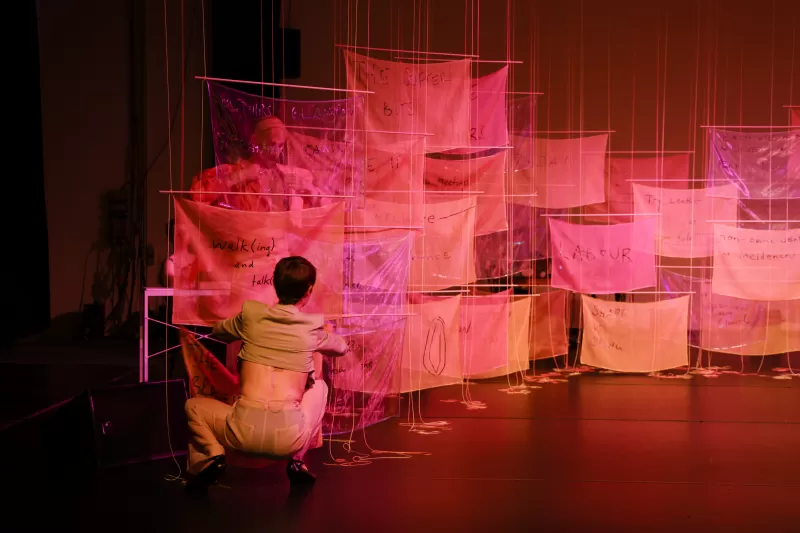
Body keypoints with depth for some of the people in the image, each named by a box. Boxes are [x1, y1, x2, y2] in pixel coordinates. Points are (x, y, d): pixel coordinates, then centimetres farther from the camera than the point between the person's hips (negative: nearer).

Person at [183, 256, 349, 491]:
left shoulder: (251, 315, 9)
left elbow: (218, 330, 32)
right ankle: (296, 460, 18)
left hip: (245, 429, 0)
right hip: (289, 436, 0)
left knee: (194, 405, 30)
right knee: (319, 386, 30)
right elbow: (342, 347, 33)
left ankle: (212, 456, 2)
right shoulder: (313, 327, 9)